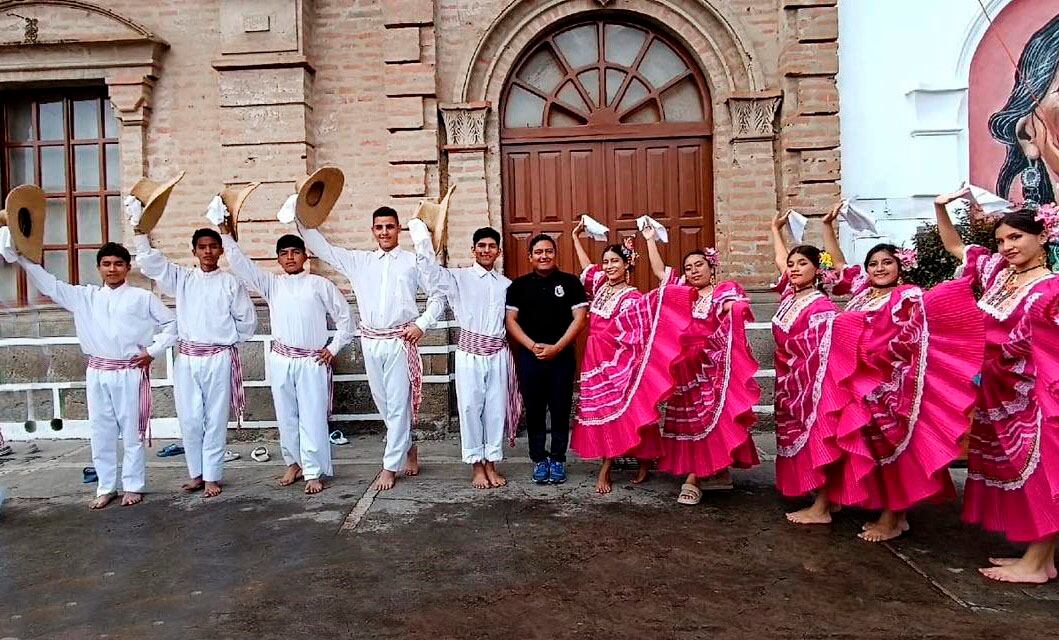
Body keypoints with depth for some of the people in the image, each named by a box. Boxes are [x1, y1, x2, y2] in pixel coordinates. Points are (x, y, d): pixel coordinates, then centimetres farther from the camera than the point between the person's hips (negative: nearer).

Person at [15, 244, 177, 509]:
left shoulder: (142, 297, 0)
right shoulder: (85, 296, 10)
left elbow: (172, 323, 1)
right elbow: (49, 284, 9)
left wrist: (153, 350, -5)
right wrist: (21, 256, 3)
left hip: (130, 373, -4)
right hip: (97, 373, 4)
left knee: (132, 432, 3)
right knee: (101, 433, 9)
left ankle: (133, 486, 14)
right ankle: (106, 487, 21)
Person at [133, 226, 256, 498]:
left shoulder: (231, 282, 0)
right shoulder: (181, 278, 9)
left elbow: (247, 320, 4)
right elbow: (149, 260, 1)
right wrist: (140, 229, -6)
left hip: (219, 359, -3)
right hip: (187, 358, 3)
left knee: (215, 420, 3)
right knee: (189, 420, 7)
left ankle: (212, 477, 12)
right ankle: (196, 474, 21)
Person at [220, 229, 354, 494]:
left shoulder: (320, 284, 1)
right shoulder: (272, 284, 9)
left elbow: (344, 316, 4)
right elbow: (240, 264, 3)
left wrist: (334, 348, -1)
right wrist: (226, 235, -3)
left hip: (312, 362, -3)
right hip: (281, 360, 3)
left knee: (312, 418, -3)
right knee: (286, 416, 11)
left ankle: (314, 473, 5)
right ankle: (294, 463, 27)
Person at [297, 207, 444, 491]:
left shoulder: (413, 262, 3)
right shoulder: (358, 261, 11)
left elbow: (437, 296, 4)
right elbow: (321, 248, 12)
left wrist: (422, 324, -8)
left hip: (401, 341, -4)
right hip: (371, 341, 4)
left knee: (398, 404, -2)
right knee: (384, 403, 12)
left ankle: (390, 467, 5)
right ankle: (408, 448, 32)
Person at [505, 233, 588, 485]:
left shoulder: (570, 282, 2)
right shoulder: (519, 285, 6)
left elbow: (579, 318, -3)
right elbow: (511, 320, 3)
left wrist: (556, 347, -12)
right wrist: (532, 346, -10)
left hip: (562, 355, -1)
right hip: (529, 356, 1)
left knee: (561, 409, 4)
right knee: (534, 410, 6)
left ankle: (558, 459, 17)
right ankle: (539, 459, 18)